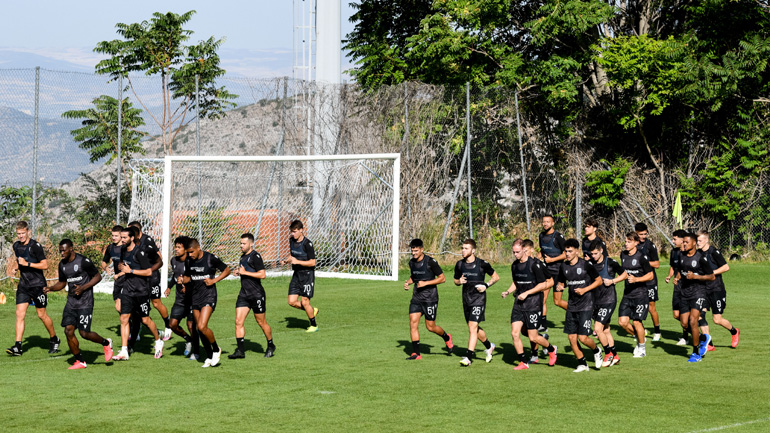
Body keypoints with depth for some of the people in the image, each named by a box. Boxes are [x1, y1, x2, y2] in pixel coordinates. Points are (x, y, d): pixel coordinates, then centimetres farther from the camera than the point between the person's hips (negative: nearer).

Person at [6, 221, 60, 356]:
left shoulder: (35, 246, -13)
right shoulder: (16, 246, 8)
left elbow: (45, 265, -15)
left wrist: (27, 264, -21)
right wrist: (18, 264, 11)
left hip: (38, 284, -5)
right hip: (23, 285, 5)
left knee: (42, 315, 4)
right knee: (20, 314, -6)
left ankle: (54, 340, 26)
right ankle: (18, 347, -10)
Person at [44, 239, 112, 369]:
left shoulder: (84, 261, -12)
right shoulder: (62, 265, 8)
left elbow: (98, 276, -6)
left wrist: (83, 288, -17)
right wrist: (50, 288, 1)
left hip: (85, 302, -6)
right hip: (71, 303, 6)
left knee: (84, 333, -10)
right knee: (68, 330, -6)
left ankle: (106, 343, 20)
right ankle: (80, 362, 6)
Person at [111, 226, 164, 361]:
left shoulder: (139, 253, -15)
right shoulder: (124, 251, 9)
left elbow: (149, 272, -17)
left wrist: (130, 271, -19)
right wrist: (121, 272, 9)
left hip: (141, 291, -7)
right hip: (127, 291, 7)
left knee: (145, 320, 1)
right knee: (124, 318, -3)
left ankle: (158, 342, 27)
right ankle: (124, 352, -2)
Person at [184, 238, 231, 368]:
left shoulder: (210, 258, -11)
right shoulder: (189, 261, 5)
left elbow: (226, 270, -1)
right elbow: (187, 277, 21)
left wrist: (214, 280, -12)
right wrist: (183, 281, -3)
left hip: (209, 295, -6)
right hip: (195, 297, 6)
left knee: (202, 326, -18)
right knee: (200, 329, 6)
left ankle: (216, 349, 4)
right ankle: (209, 357, 19)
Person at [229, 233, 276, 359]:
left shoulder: (255, 256, -12)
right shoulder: (243, 257, 15)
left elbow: (262, 274, -19)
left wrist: (245, 272, -18)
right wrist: (239, 272, 9)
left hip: (256, 295, -8)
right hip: (244, 295, 8)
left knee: (261, 322, 4)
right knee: (238, 321, -3)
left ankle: (271, 346, 23)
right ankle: (240, 350, -2)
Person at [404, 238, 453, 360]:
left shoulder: (430, 262, -13)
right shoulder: (412, 262, 6)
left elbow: (442, 278, -10)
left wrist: (425, 283, -18)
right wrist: (408, 282, 2)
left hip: (430, 298, -5)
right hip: (416, 298, 5)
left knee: (430, 327, 1)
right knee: (413, 323, -8)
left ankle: (447, 338, 33)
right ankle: (416, 353, -4)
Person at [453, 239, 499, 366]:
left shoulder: (482, 264, -9)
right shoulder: (460, 264, 4)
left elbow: (496, 277, 2)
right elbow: (456, 280, 17)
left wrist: (486, 285, -12)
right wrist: (459, 281, -6)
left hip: (478, 298, -6)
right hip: (466, 299, 6)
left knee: (473, 327, -14)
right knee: (474, 328, 15)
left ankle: (468, 357, -13)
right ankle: (489, 346, 40)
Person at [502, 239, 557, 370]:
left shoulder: (535, 264, -13)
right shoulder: (515, 265, 8)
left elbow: (543, 284, -11)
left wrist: (527, 293, -15)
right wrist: (508, 292, 6)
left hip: (533, 304, -6)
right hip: (519, 304, 6)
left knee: (533, 337, -3)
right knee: (515, 333, -6)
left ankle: (551, 349, 26)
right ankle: (523, 362, 7)